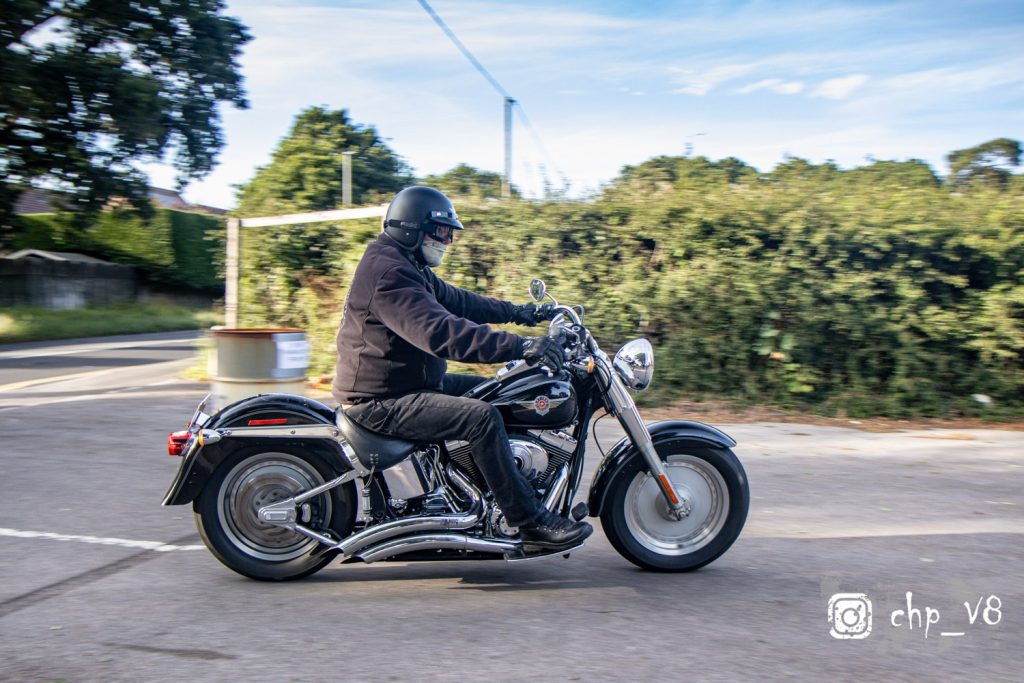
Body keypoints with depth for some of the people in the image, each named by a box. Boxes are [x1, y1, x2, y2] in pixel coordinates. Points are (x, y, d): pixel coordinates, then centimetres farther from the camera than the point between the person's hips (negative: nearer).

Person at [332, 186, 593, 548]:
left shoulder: (406, 266, 14)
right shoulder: (387, 273, -22)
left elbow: (454, 300, 23)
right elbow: (440, 332, -35)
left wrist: (515, 311, 15)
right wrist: (519, 345, -39)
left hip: (411, 382, 11)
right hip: (382, 402, -11)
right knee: (483, 417, -24)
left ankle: (521, 484, 22)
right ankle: (531, 522, -16)